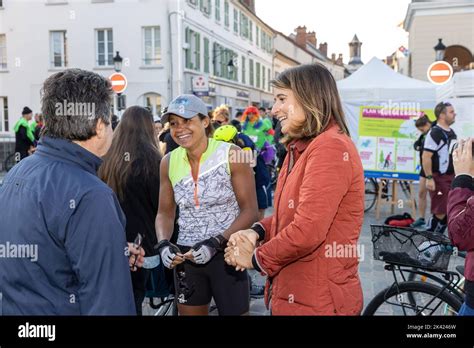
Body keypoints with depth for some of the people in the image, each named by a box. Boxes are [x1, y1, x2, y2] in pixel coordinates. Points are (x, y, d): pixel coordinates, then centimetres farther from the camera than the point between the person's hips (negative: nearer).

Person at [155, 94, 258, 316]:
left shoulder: (231, 155, -12)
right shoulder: (169, 162, 0)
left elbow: (250, 211, -11)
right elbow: (165, 213, 9)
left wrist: (215, 243, -20)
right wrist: (163, 244, -9)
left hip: (226, 253, -4)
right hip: (185, 256, 4)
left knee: (234, 311, 7)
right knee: (188, 311, 17)